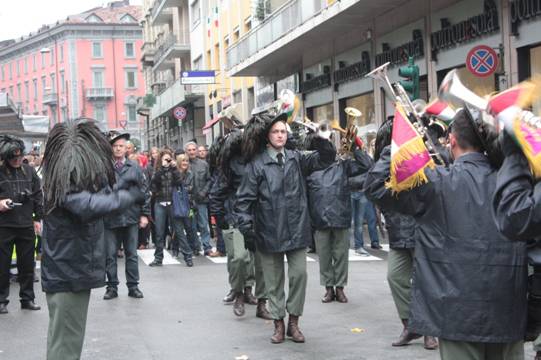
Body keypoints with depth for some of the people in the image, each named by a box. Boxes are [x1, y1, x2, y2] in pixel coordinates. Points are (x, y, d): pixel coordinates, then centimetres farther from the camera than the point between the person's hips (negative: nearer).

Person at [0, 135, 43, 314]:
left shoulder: (29, 171, 5)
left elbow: (38, 195, 11)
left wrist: (37, 218, 8)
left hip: (26, 225, 3)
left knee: (27, 265, 10)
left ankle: (27, 298, 20)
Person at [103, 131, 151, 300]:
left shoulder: (135, 167, 4)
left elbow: (144, 191, 6)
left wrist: (144, 214, 1)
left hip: (131, 217, 1)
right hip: (110, 218, -1)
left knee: (132, 254, 9)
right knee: (110, 255, 5)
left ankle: (133, 286, 17)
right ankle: (112, 287, 15)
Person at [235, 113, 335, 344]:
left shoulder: (296, 159, 8)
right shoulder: (257, 164, -3)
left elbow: (325, 159, 6)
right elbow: (245, 198, -5)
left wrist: (319, 138, -12)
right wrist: (247, 227, -14)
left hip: (296, 229, 3)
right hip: (269, 231, -2)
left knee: (299, 274, 0)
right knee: (274, 280, 7)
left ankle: (293, 322, 15)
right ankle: (279, 323, 19)